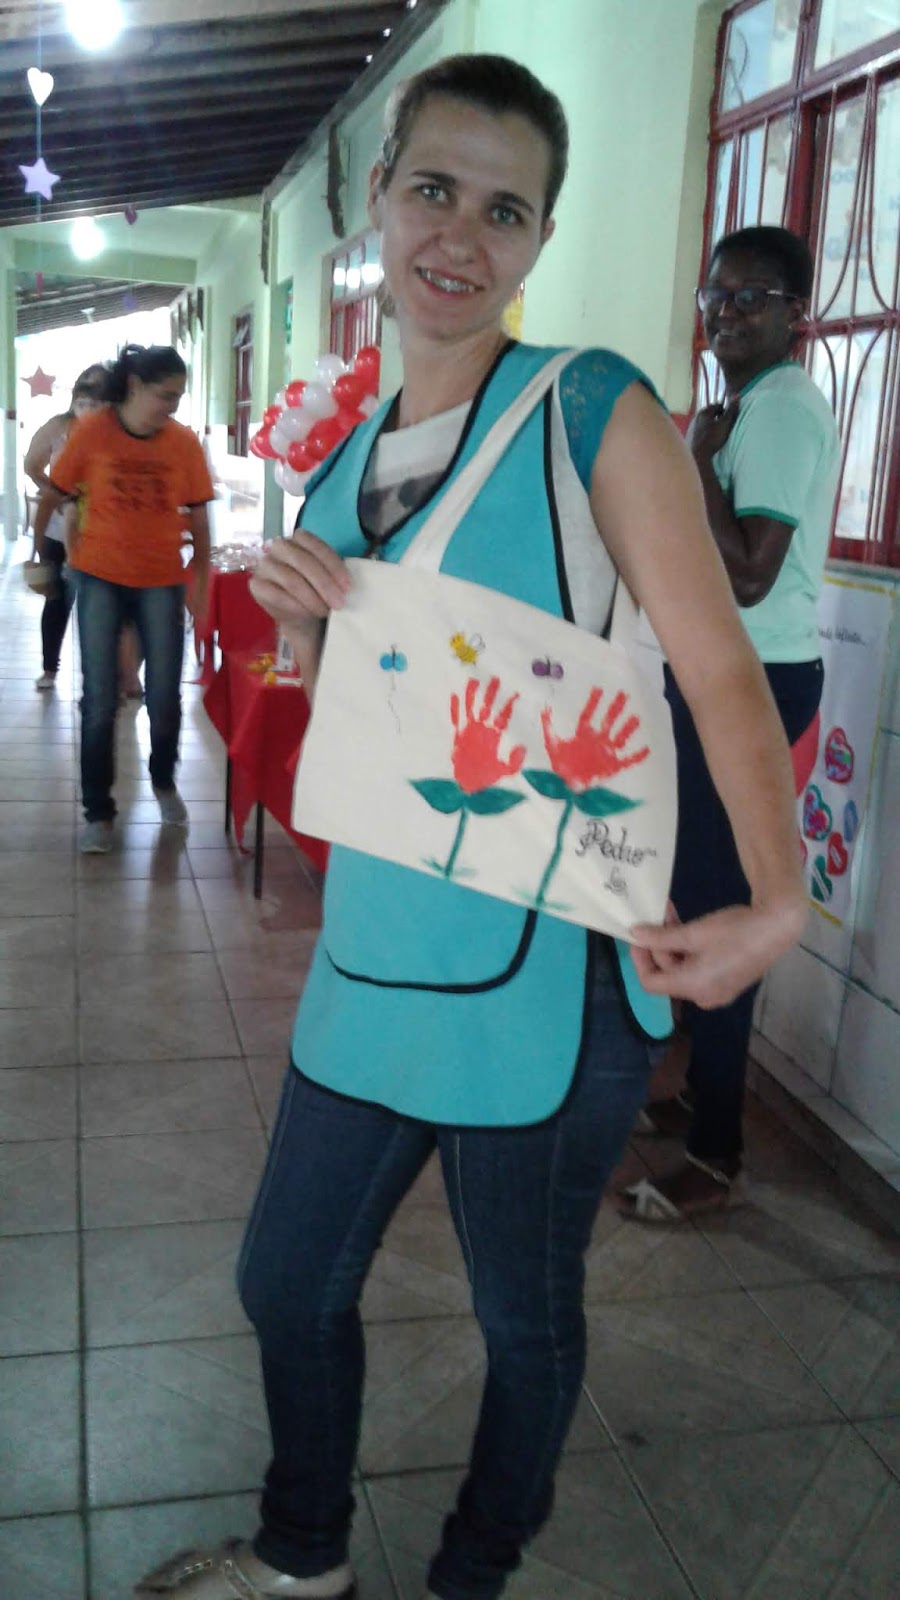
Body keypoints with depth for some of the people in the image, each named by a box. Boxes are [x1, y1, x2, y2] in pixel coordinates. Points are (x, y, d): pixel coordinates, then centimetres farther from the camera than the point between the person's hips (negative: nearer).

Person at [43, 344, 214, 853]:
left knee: (165, 697, 4)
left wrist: (202, 581, 3)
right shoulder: (93, 432, -7)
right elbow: (55, 496, 3)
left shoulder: (185, 441, -4)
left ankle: (164, 781, 32)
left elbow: (198, 517, 3)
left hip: (162, 581, 1)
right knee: (100, 701, 2)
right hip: (101, 578, -1)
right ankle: (98, 811, 13)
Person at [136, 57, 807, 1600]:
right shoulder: (344, 456, 10)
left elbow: (721, 671, -13)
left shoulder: (591, 411, -9)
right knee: (288, 1281, 19)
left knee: (523, 1314, 14)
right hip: (371, 959, 7)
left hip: (536, 970, -6)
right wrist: (306, 620, -4)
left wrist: (778, 900, -24)